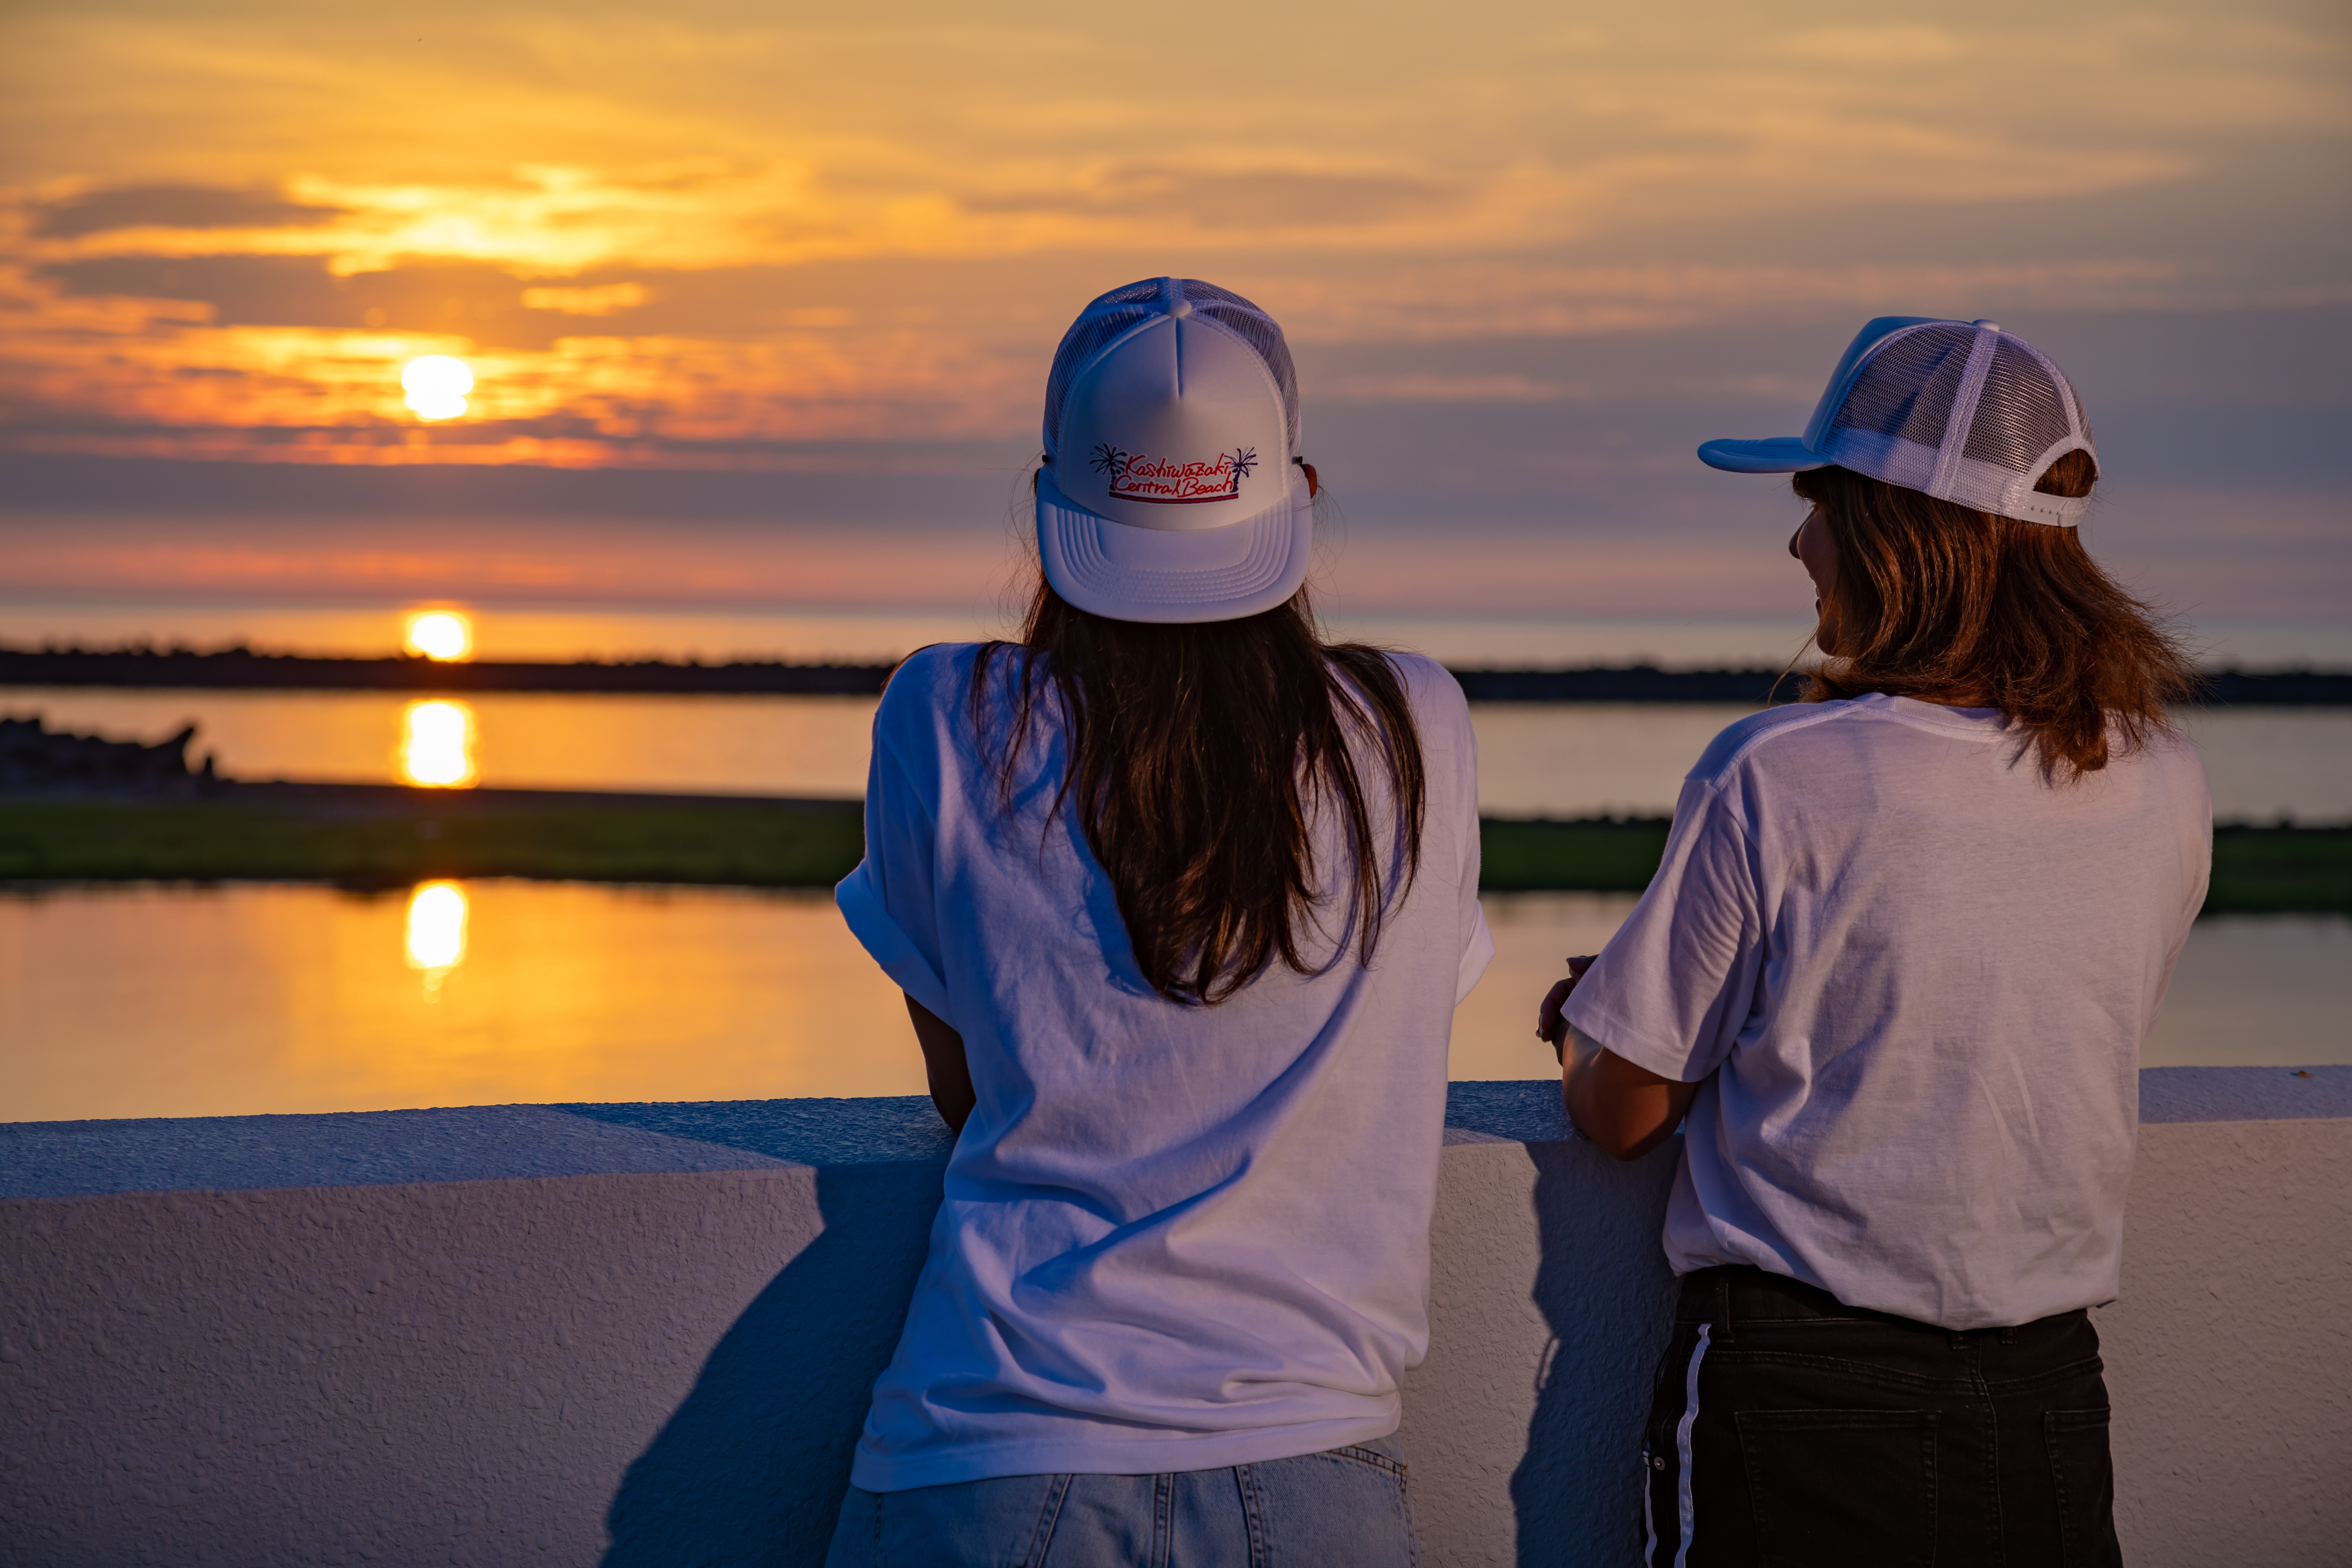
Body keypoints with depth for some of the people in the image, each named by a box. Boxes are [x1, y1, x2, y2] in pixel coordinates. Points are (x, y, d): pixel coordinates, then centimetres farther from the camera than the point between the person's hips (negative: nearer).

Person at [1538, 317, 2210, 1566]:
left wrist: (1592, 1022, 16)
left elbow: (1623, 1112, -8)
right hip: (2047, 1403, 4)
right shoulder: (2162, 787, -2)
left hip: (1796, 1390, -4)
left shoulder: (1773, 777, -16)